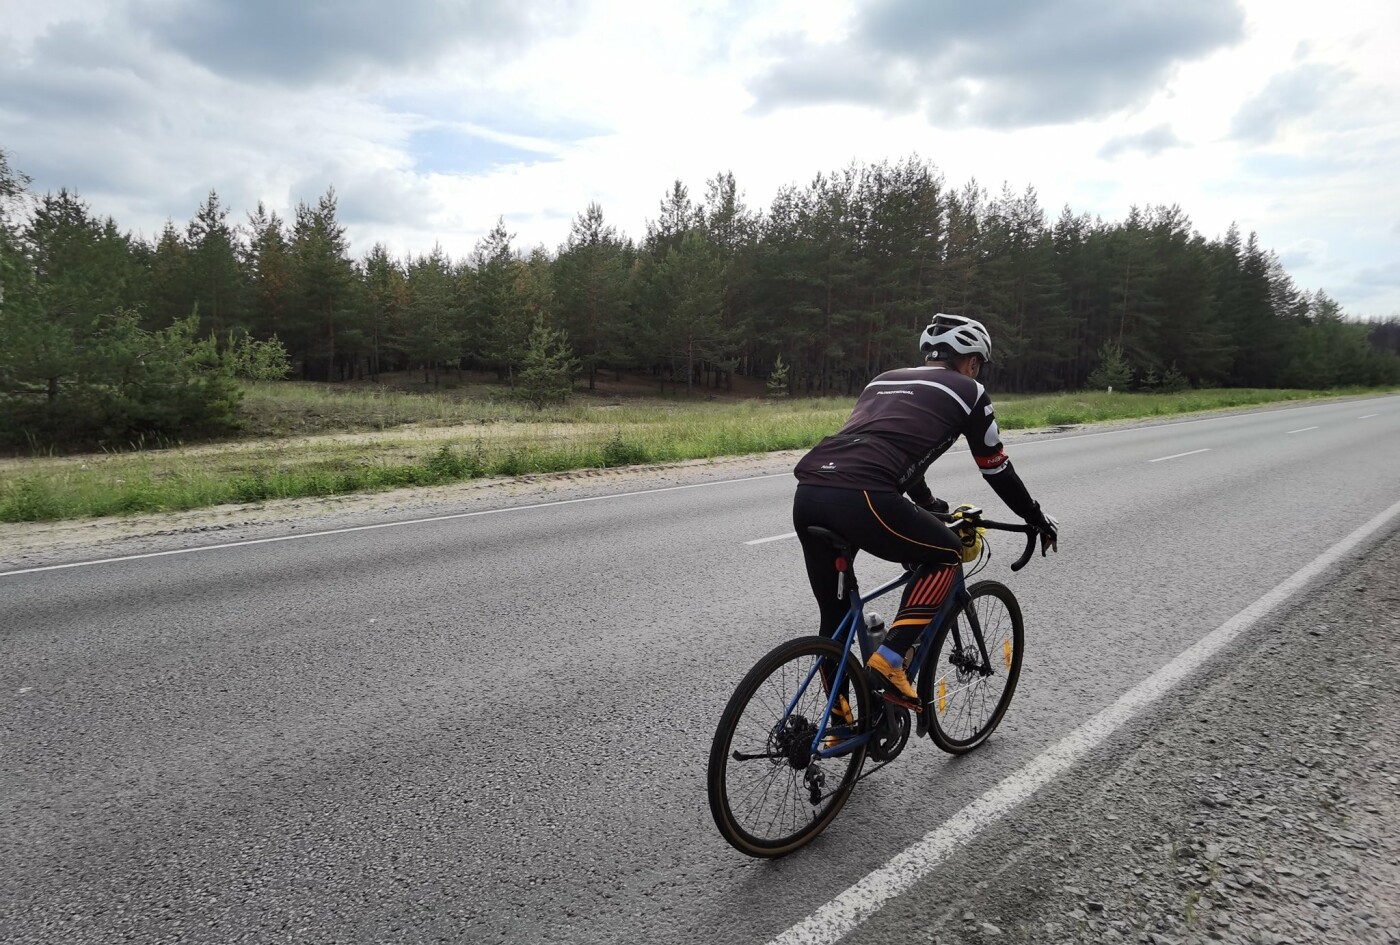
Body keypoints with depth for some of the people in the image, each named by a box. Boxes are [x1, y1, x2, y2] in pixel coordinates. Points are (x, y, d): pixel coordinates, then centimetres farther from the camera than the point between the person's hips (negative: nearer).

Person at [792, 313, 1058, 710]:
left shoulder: (883, 380, 35)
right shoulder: (966, 391, 18)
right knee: (947, 554, 21)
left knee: (835, 617, 23)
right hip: (860, 499, -6)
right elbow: (997, 470, 25)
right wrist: (1039, 520, 42)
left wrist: (928, 504, 63)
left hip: (807, 494, 7)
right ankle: (889, 660, 9)